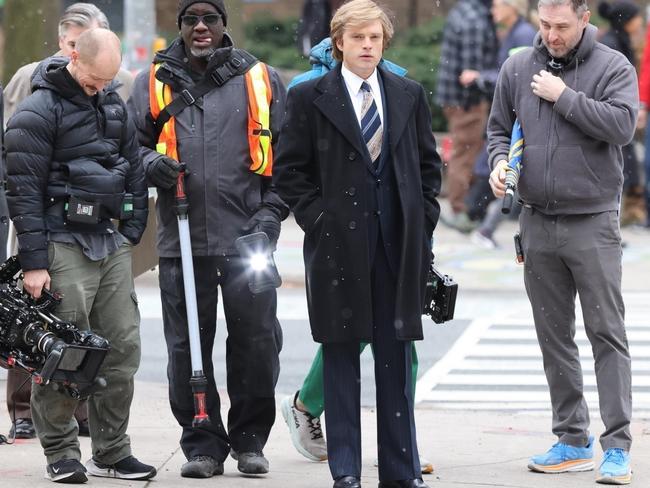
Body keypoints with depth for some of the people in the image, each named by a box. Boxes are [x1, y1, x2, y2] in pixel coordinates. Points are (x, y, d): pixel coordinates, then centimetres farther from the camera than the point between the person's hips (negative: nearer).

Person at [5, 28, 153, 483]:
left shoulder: (114, 104, 12)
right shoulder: (38, 111, -8)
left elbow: (134, 169, 20)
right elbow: (23, 191, -10)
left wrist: (131, 231, 12)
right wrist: (33, 262, -13)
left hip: (111, 243, 7)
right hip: (64, 244, -7)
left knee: (123, 346, 5)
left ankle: (112, 450, 13)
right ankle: (61, 453, 3)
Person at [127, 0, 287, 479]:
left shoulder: (262, 81, 8)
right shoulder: (153, 83, 10)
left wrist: (271, 213, -2)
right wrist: (150, 164, -6)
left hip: (247, 238, -1)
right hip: (181, 238, 1)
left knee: (256, 341, 0)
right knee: (187, 347, 2)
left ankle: (250, 439, 15)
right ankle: (203, 443, 12)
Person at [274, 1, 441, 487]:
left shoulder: (409, 95, 10)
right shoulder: (309, 98, 1)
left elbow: (429, 164, 15)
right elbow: (289, 170, 2)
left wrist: (421, 219, 6)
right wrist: (317, 217, -6)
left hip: (399, 243, 3)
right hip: (338, 242, -2)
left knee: (397, 357, 5)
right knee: (341, 357, 1)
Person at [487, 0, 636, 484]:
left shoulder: (613, 67, -5)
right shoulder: (518, 68, 7)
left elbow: (622, 125, -19)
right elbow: (499, 129, 16)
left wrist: (564, 97, -17)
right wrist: (500, 161, -5)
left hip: (593, 223, -5)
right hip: (538, 222, 5)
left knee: (607, 334, -5)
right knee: (554, 336, 10)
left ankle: (617, 447, -6)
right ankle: (573, 440, 18)